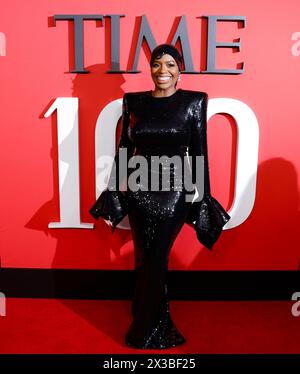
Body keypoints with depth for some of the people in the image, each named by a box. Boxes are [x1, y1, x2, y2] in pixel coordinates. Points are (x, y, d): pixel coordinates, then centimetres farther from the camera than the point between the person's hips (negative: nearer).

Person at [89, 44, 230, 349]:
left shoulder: (193, 101, -1)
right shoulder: (134, 102, 5)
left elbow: (199, 152, -1)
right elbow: (124, 150, 8)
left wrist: (204, 198, -2)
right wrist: (112, 195, 6)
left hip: (175, 191, -2)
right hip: (138, 189, 3)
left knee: (155, 260, 3)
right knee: (144, 258, 10)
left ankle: (145, 332, 28)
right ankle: (153, 324, 35)